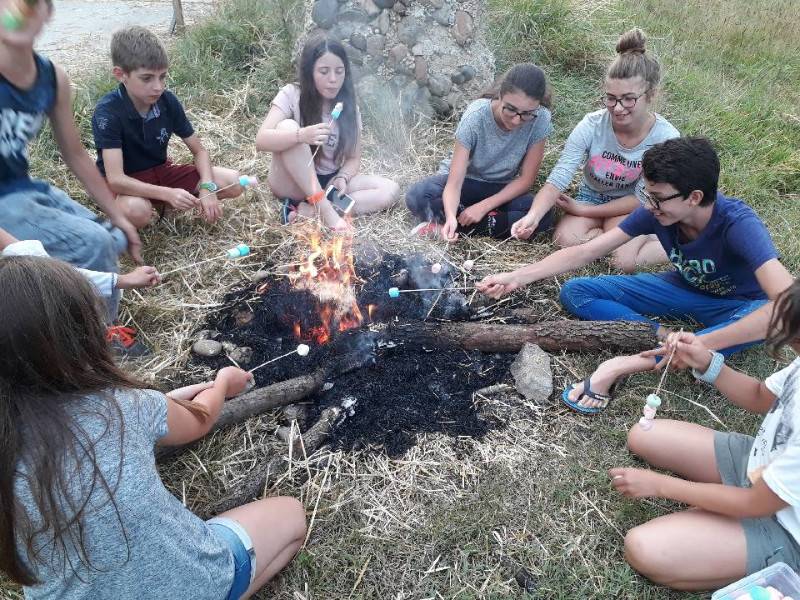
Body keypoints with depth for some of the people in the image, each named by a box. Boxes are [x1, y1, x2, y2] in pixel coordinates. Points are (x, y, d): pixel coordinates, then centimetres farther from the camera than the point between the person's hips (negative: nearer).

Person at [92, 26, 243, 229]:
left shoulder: (167, 100, -11)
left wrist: (207, 187, -22)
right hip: (126, 185, -5)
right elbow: (115, 179, -32)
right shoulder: (108, 111, -25)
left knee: (233, 183, -11)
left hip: (161, 171, 5)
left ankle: (162, 205, -2)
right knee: (137, 211, -41)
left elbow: (199, 150, -3)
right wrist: (168, 193, -43)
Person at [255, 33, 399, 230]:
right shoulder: (291, 95, -11)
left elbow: (353, 158, 2)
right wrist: (302, 135, -41)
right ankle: (324, 208, -29)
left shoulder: (349, 107, 0)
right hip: (292, 184, -4)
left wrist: (342, 178, -21)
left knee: (390, 190, -18)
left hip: (328, 182, 4)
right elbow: (261, 140, -23)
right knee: (287, 127, -30)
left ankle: (307, 211, -27)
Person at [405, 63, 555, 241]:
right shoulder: (476, 115, -27)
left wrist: (484, 206, -24)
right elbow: (454, 183, -30)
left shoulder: (540, 119, -22)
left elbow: (526, 178, -14)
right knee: (416, 197, -31)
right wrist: (450, 216, -50)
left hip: (502, 188, 2)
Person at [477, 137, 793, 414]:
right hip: (685, 289, 4)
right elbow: (583, 252, -18)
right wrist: (516, 277, -25)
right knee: (575, 292, -12)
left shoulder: (738, 224, -34)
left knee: (770, 317, -43)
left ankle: (624, 365, -41)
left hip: (736, 305, -3)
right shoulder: (656, 211, -21)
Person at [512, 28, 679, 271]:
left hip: (631, 206, -2)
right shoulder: (591, 126, -24)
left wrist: (583, 211, -20)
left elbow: (642, 198, -17)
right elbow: (557, 180, -28)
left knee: (623, 262, -28)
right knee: (566, 240, -27)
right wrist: (533, 216, -47)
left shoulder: (666, 138, -24)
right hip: (591, 195, 2)